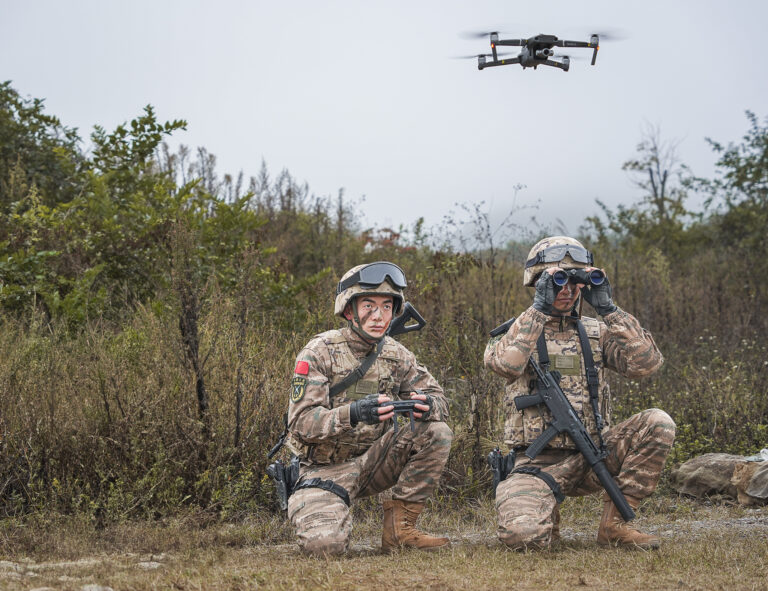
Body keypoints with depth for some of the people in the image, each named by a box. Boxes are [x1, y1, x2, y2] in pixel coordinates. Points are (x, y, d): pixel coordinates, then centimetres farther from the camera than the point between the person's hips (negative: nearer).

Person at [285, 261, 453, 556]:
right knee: (325, 543, -29)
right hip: (326, 469, -5)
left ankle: (400, 528, -8)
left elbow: (438, 397, 4)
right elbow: (301, 422, -20)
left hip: (372, 460, 5)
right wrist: (352, 414, -39)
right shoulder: (320, 352, -13)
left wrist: (428, 405, -23)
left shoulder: (395, 355, 2)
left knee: (437, 432, -16)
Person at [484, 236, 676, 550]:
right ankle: (547, 515, 10)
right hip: (540, 462, -3)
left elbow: (646, 362, -6)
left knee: (658, 424, -20)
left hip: (592, 454, 4)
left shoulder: (596, 332, 12)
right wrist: (540, 307, -21)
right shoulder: (520, 330, 4)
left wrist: (608, 309, -9)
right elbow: (504, 363, -22)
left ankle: (614, 524, -8)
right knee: (523, 532, -31)